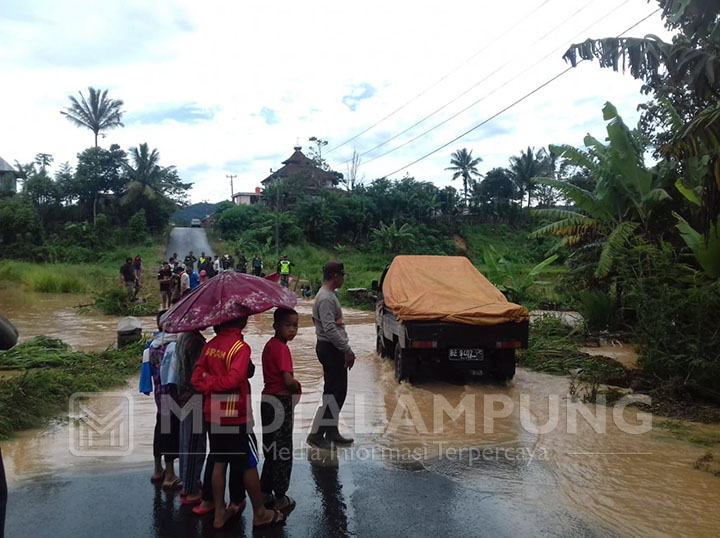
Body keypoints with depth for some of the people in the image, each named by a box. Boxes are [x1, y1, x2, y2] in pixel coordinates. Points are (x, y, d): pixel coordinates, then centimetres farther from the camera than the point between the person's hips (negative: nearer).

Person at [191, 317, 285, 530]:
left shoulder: (210, 345, 4)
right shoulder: (241, 347, -18)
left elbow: (196, 378, 3)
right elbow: (233, 380, -26)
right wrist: (215, 384, -11)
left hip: (214, 415, 7)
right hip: (236, 417, -7)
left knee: (219, 462, 15)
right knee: (249, 464, 6)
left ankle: (220, 513, 23)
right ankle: (260, 513, 18)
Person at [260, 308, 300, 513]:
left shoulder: (269, 345, 9)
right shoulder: (281, 348, -19)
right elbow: (288, 381, -25)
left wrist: (292, 385, 8)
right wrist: (297, 386, -6)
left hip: (268, 400, 9)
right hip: (281, 402, -9)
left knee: (271, 449, 20)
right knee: (282, 451, 4)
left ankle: (265, 492, 31)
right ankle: (280, 498, 15)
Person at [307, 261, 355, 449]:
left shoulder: (330, 296, 15)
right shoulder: (325, 298, -18)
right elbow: (330, 329, -25)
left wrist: (346, 350, 19)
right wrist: (347, 350, -21)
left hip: (335, 350, 10)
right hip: (330, 349, -10)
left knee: (338, 391, 14)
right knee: (333, 393, -6)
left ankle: (332, 431, 23)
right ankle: (316, 434, 3)